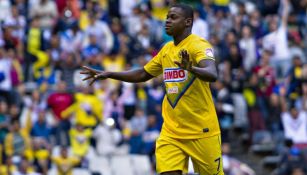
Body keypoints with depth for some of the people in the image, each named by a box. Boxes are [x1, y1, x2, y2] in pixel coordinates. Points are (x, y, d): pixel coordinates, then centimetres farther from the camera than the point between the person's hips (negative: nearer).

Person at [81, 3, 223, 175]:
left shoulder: (198, 44, -12)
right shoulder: (167, 49, 11)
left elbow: (212, 75, -30)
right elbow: (143, 74, 23)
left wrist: (190, 68, -50)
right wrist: (108, 74, 15)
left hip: (201, 130, -5)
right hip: (171, 131, 6)